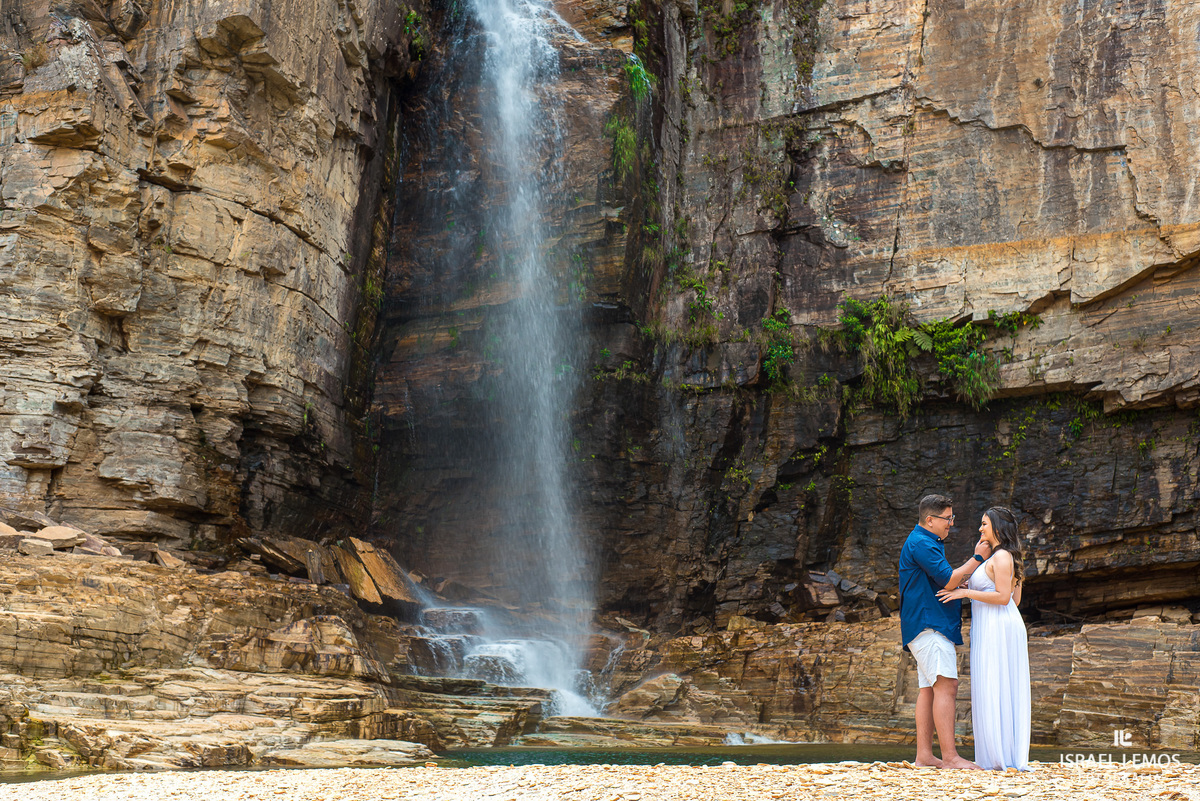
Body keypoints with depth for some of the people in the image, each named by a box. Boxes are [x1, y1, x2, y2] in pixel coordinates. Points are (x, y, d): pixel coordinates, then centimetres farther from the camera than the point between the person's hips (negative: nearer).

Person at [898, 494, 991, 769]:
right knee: (946, 685, -16)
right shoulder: (921, 543, -12)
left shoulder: (929, 542, 23)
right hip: (928, 625, -11)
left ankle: (924, 756, 4)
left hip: (932, 626, 11)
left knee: (928, 689, 6)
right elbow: (949, 581, -16)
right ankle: (950, 756, -19)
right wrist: (977, 558, -6)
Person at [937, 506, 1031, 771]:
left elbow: (1003, 597, -19)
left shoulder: (1001, 556, -11)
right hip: (1000, 629, 10)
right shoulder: (1005, 558, 19)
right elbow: (1015, 599, 19)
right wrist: (975, 588, 18)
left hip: (997, 629, -10)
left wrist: (966, 592, -15)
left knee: (994, 692, -7)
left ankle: (1001, 757, -6)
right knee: (1005, 694, 8)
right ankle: (1013, 757, 9)